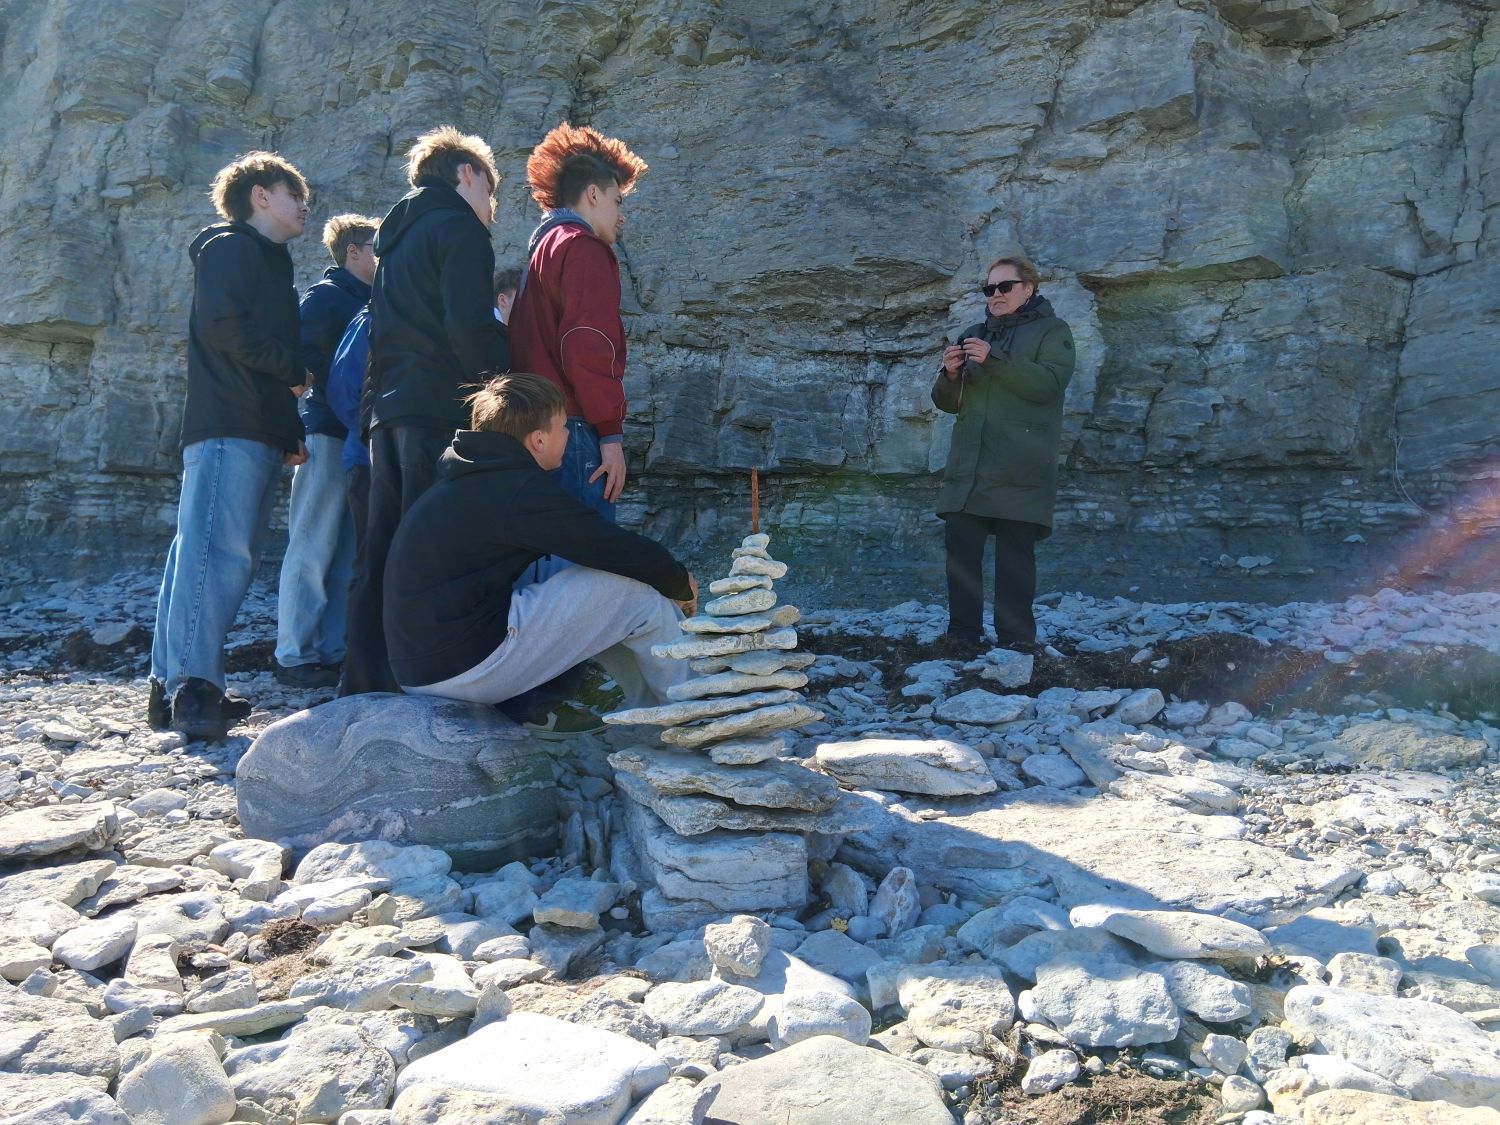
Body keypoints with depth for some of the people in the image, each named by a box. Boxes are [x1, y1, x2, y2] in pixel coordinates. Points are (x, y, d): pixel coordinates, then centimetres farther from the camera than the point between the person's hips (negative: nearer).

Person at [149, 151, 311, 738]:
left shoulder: (271, 263, 30)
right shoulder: (229, 248, 2)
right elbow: (225, 326, -15)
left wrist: (291, 434, 17)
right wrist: (294, 369, -4)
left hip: (259, 433, 9)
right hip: (228, 427, -9)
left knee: (233, 554, 5)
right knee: (217, 552, -16)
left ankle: (173, 686, 8)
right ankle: (193, 689, -20)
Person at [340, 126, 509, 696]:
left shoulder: (398, 234, 25)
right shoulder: (459, 228, -3)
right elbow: (470, 329, -15)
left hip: (390, 409, 9)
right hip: (443, 411, -9)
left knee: (383, 554, 9)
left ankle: (364, 682, 14)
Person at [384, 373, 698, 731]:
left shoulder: (466, 482, 14)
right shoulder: (519, 490, -17)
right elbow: (627, 552, -16)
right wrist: (681, 583, 4)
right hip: (471, 666, -10)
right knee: (637, 590, -8)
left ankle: (653, 706, 23)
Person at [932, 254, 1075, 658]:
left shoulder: (1051, 331, 8)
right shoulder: (973, 334, 23)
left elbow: (1049, 383, -11)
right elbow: (947, 401, 20)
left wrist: (994, 360, -19)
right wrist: (950, 374, -2)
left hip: (1020, 470, -5)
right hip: (969, 467, 5)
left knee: (1015, 551, -5)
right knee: (960, 546, -4)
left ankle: (1016, 640, 0)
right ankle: (963, 636, 1)